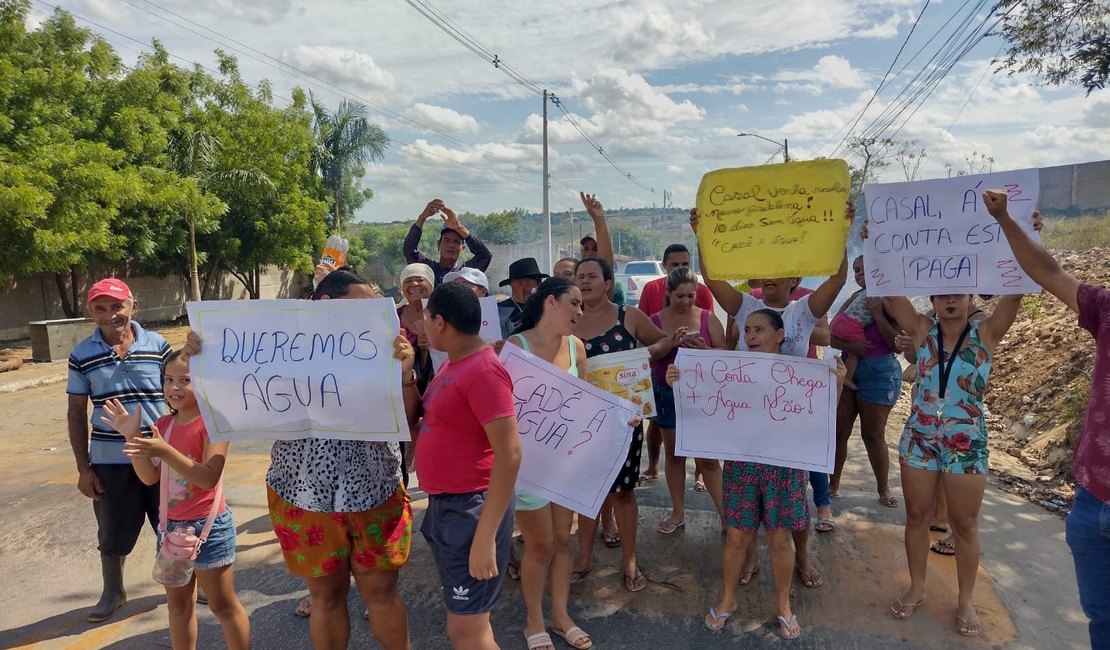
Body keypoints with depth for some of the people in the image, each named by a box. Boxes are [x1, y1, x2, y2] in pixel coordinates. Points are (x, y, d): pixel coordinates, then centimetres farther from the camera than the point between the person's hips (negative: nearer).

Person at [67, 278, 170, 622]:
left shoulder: (158, 345, -4)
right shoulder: (81, 355, -4)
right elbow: (76, 412, 2)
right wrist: (83, 467, 0)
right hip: (109, 461, 0)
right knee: (113, 534, 15)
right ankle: (113, 592, 38)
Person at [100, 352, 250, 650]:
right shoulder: (164, 424, 5)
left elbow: (209, 478, -25)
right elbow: (150, 477, 2)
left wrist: (165, 452, -34)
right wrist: (132, 436, -7)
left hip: (207, 526, -7)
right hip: (171, 525, 7)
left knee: (223, 605, 5)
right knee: (178, 602, 19)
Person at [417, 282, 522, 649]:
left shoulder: (483, 370, -21)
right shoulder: (453, 362, 9)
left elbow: (510, 454, -25)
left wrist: (485, 536, -26)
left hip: (471, 508, -10)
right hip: (444, 503, 10)